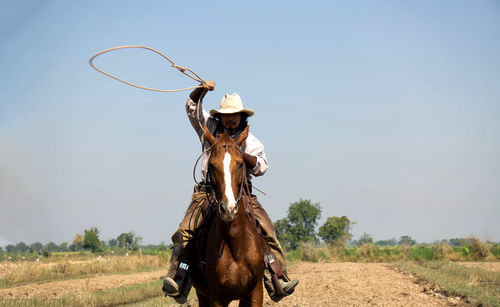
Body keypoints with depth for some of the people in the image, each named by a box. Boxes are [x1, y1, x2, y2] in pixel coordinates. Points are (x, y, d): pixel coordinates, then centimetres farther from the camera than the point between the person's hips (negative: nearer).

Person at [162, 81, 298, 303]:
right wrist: (202, 90, 0)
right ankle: (177, 280, -27)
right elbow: (192, 107, 18)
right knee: (184, 231, -21)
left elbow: (261, 167, 2)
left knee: (267, 230, -17)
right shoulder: (210, 129, 15)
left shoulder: (250, 141, 13)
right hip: (208, 192, 0)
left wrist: (242, 154, -14)